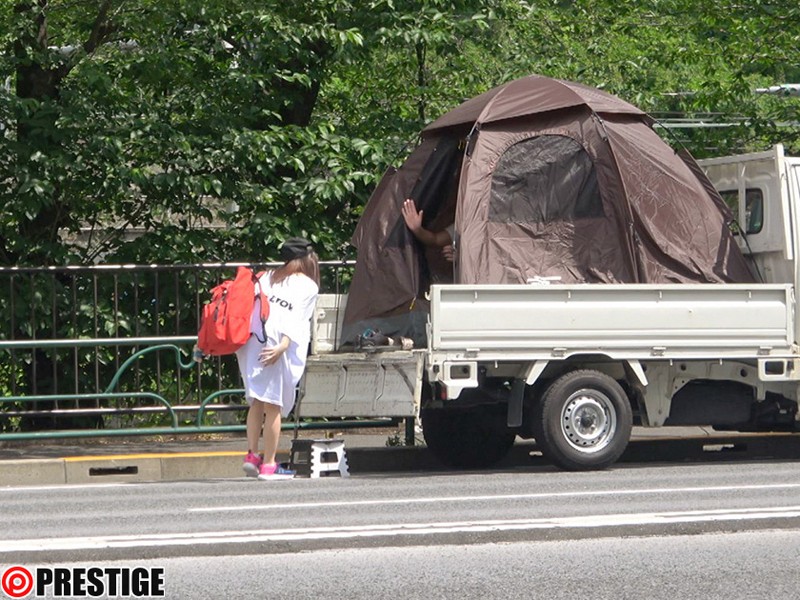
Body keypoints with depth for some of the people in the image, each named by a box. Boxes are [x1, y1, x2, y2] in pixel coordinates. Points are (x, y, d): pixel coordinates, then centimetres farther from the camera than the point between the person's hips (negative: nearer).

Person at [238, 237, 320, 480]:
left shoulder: (268, 277, 20)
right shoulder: (308, 286, 6)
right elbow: (297, 319, -8)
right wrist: (283, 346, -18)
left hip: (251, 341, 5)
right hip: (275, 345, -5)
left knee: (257, 401, 16)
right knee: (273, 405, -1)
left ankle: (251, 455, 10)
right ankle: (268, 465, -1)